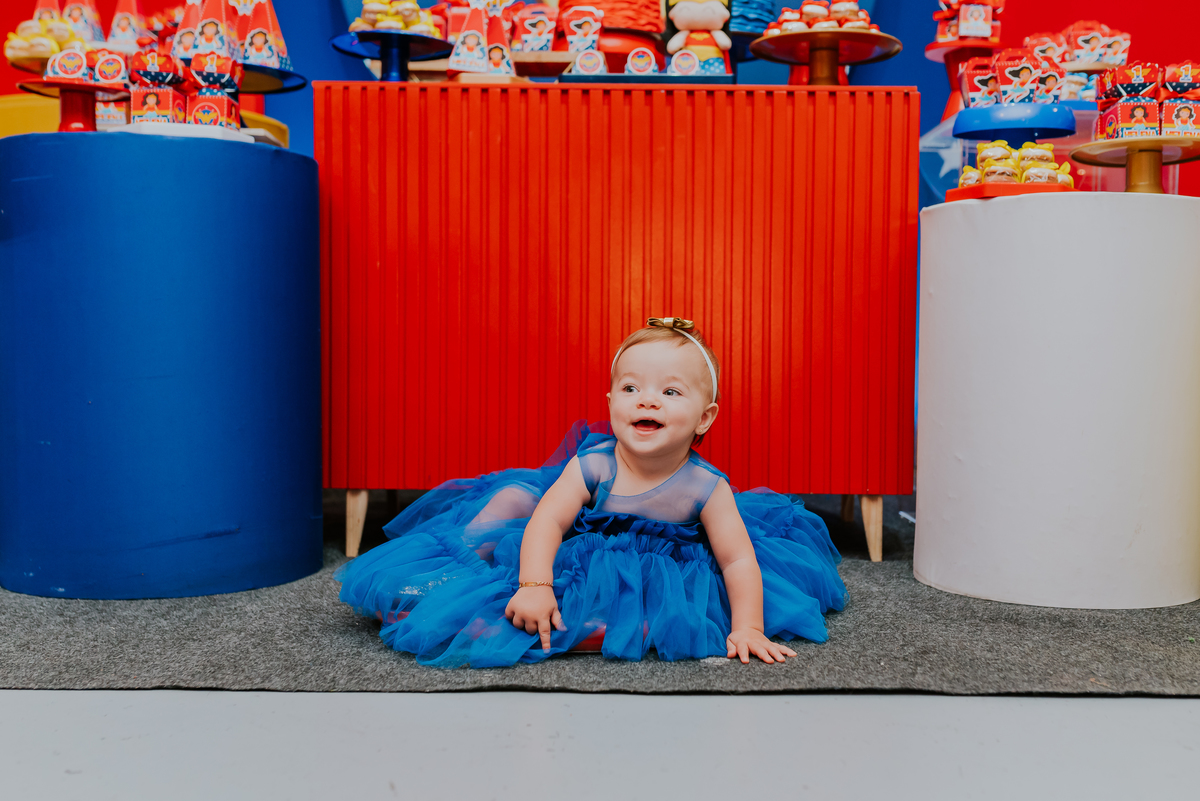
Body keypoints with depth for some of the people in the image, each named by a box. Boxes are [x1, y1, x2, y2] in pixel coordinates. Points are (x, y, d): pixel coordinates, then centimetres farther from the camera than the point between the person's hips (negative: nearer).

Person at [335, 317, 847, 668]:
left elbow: (738, 559, -20)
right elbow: (548, 521, -26)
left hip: (661, 570, 1)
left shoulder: (704, 487, -25)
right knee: (514, 496, -9)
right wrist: (534, 584, -40)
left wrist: (747, 627, -27)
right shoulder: (593, 466, -24)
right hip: (578, 557, 0)